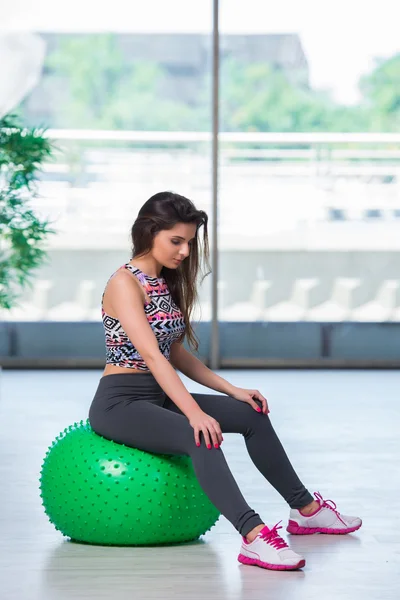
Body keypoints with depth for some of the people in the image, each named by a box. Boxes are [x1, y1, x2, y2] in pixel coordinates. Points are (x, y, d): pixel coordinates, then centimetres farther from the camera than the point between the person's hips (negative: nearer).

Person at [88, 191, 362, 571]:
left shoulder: (167, 282, 11)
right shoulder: (125, 283, -16)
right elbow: (151, 355, -27)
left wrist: (232, 390, 7)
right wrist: (194, 413, -36)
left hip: (158, 396, 9)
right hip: (120, 403, -9)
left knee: (252, 414, 7)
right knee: (202, 438, -33)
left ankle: (305, 510, 18)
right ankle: (254, 538, -44)